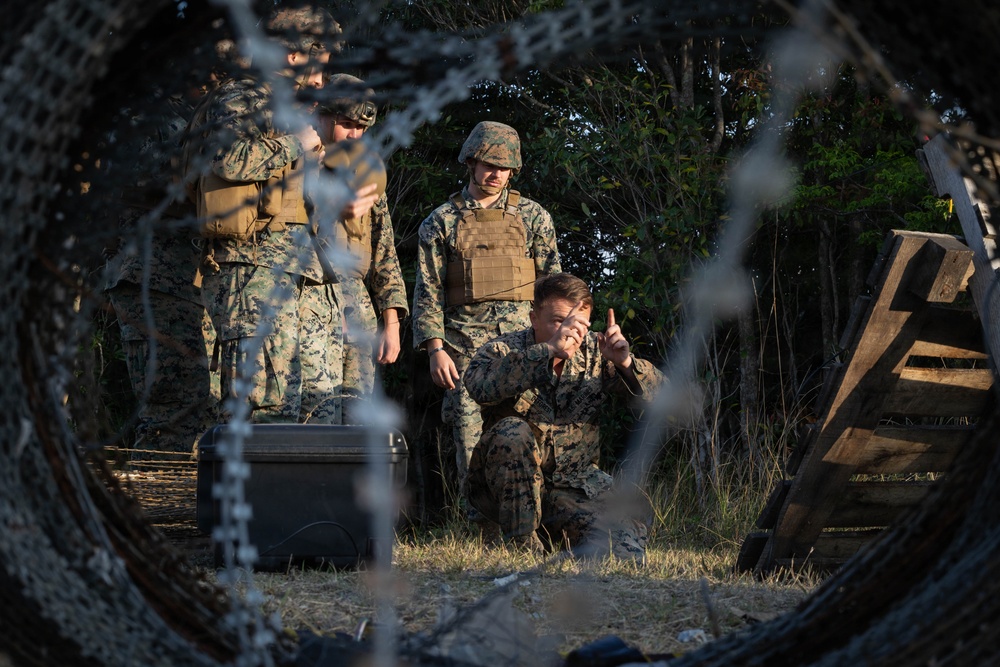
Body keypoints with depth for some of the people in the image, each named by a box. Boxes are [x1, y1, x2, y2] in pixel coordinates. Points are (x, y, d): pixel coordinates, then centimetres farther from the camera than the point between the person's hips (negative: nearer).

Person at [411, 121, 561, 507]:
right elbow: (428, 290, 6)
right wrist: (435, 348, -4)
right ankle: (477, 514, 1)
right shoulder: (441, 222, 9)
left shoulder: (532, 217, 11)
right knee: (469, 431, -5)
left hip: (522, 335, 0)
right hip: (465, 341, 0)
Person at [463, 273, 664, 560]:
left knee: (632, 510, -23)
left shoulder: (594, 351, 0)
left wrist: (625, 363, -28)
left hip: (575, 480, 3)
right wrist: (549, 350, -43)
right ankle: (523, 546, -20)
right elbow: (479, 385, -36)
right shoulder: (503, 351, -11)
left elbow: (660, 393, -7)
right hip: (508, 486, -2)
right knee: (513, 432, -32)